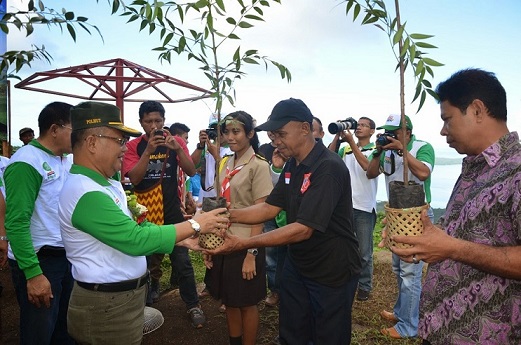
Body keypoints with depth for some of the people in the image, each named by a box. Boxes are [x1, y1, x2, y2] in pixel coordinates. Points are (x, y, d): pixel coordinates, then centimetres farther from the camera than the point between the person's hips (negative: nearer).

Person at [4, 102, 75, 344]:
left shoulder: (65, 160, 7)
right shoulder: (26, 162, -18)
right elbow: (16, 223, -22)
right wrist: (33, 274, -23)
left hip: (67, 256, 7)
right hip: (40, 260, -7)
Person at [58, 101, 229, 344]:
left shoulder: (106, 185, 8)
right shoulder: (87, 194, -26)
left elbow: (130, 230, 7)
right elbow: (135, 240, -29)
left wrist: (183, 238, -3)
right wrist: (194, 225, -21)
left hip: (122, 297, 9)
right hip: (108, 307, -9)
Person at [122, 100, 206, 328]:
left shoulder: (175, 141, -1)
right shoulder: (134, 146, -4)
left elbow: (191, 172, -9)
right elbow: (134, 178, -15)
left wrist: (178, 150, -25)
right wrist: (149, 150, -26)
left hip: (171, 212, 0)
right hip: (144, 212, 1)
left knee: (182, 261, 2)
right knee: (146, 259, 17)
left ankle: (193, 305, 15)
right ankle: (151, 289, 43)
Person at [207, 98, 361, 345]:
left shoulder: (329, 169, -26)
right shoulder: (292, 166, 3)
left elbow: (303, 229, -30)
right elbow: (270, 208, 3)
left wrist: (244, 244, -31)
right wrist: (228, 214, -11)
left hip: (332, 272, -7)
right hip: (297, 265, 8)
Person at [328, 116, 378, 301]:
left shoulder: (374, 150, -1)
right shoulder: (345, 149, 9)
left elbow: (367, 166, -20)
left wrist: (351, 142, -20)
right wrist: (337, 136, -11)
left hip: (365, 208, -3)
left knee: (364, 252, 8)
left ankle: (364, 286, 23)